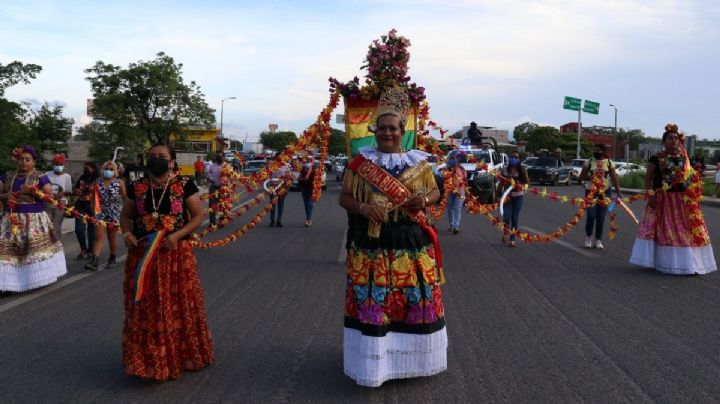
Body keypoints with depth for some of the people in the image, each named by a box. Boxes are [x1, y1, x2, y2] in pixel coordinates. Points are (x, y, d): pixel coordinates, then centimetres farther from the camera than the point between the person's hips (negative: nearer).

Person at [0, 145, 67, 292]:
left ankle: (40, 278, 9)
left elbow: (50, 196, -5)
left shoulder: (40, 178, -1)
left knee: (37, 248, -2)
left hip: (34, 220, -3)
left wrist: (33, 192, -18)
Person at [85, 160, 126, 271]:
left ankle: (112, 259, 24)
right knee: (98, 236, -7)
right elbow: (95, 197, 11)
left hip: (114, 213, -2)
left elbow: (125, 198, -1)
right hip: (101, 213, 2)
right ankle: (95, 261, -12)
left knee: (112, 237, 9)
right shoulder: (97, 182, 4)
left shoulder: (119, 182, -2)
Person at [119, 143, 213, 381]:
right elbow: (125, 215, 12)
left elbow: (198, 216, -5)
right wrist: (126, 233, -9)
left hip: (176, 254, -2)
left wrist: (177, 236, -19)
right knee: (145, 308, 7)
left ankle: (181, 354, 24)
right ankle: (148, 358, 21)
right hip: (142, 255, 2)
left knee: (178, 305, 6)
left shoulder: (184, 186, -5)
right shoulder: (137, 188, 4)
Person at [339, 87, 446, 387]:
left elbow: (435, 191, 14)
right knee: (371, 299, -2)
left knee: (415, 296, 6)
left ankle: (411, 354, 25)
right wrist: (362, 207, -17)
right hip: (371, 244, -1)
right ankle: (374, 358, 13)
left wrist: (424, 199, -9)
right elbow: (344, 197, 3)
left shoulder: (417, 161, 7)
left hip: (411, 242, 2)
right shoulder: (360, 161, 3)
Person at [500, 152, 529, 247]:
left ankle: (512, 240, 12)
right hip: (507, 196, 0)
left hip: (518, 196, 0)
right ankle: (505, 233, 20)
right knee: (506, 217, -10)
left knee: (515, 218, 3)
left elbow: (527, 183, 2)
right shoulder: (505, 170, 1)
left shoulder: (522, 170, 0)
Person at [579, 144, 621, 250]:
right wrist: (591, 178, -19)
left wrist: (618, 193, -12)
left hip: (605, 192, 1)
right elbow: (582, 175, 1)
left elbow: (614, 178, -5)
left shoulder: (609, 163, -1)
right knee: (591, 216, -7)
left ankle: (598, 240, 16)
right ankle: (588, 237, 17)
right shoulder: (589, 162, 0)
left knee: (601, 217, 3)